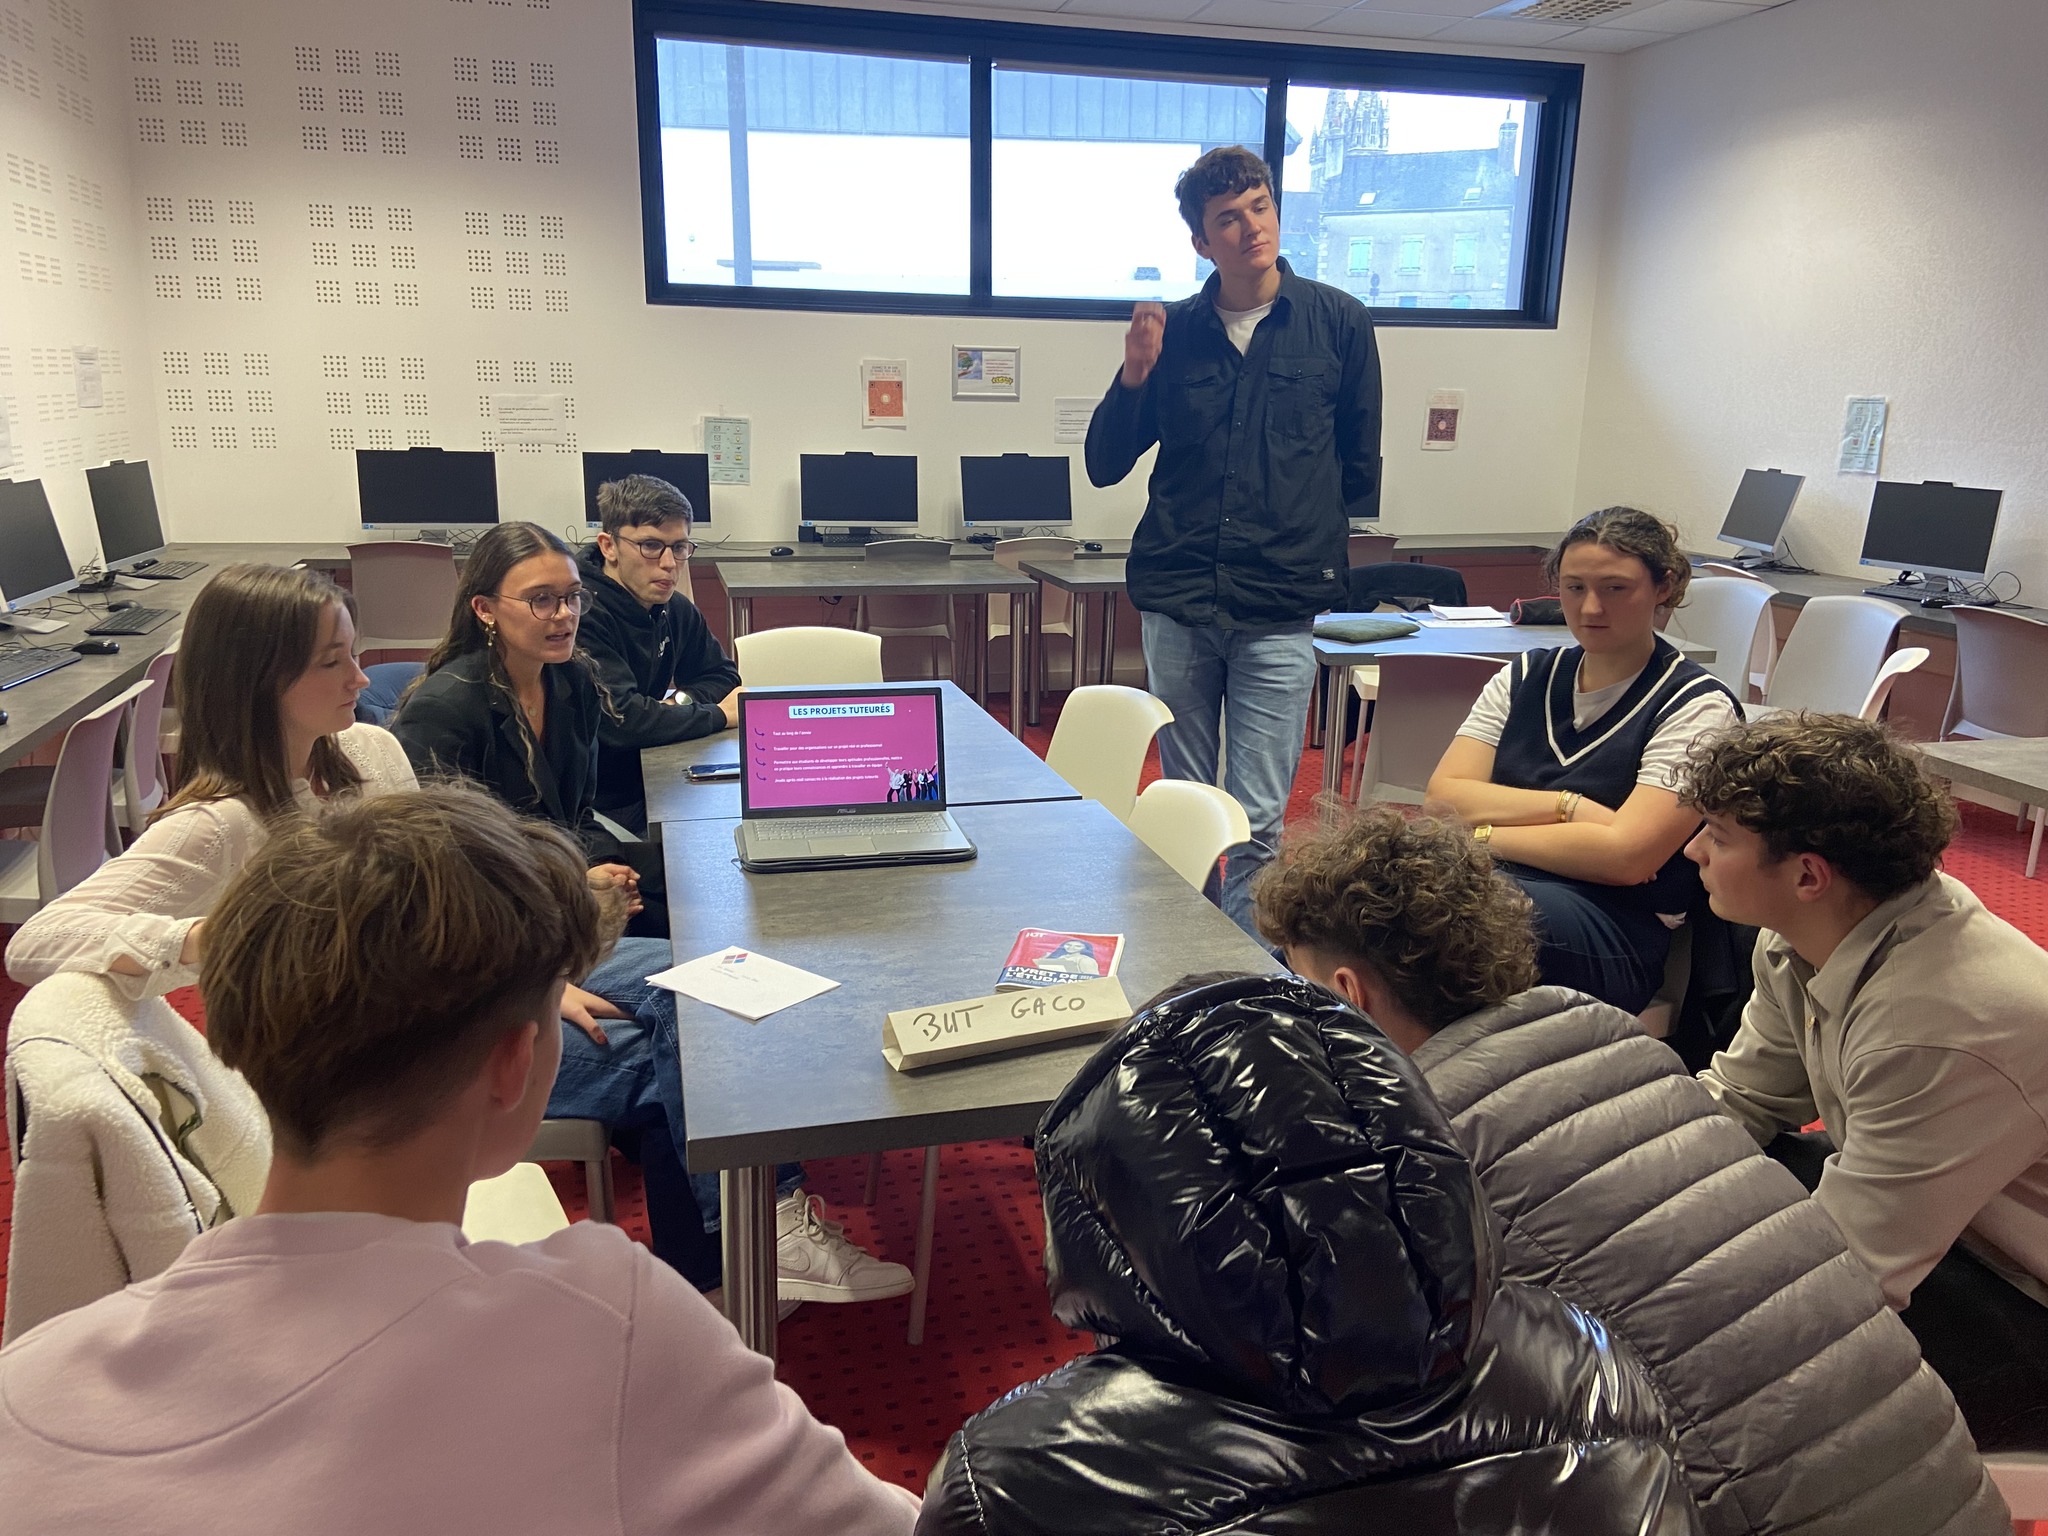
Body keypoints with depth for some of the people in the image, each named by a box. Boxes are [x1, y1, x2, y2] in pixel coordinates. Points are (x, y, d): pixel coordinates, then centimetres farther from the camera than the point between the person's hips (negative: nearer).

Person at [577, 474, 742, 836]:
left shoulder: (675, 610, 6)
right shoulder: (583, 614, -22)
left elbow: (723, 676, 18)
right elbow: (619, 718, -30)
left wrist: (680, 701, -6)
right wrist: (719, 715, -17)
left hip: (651, 786, 8)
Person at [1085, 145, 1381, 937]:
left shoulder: (1338, 322, 4)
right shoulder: (1172, 331, 7)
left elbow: (1361, 463, 11)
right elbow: (1104, 466, 9)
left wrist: (1332, 561, 8)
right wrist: (1133, 375, -6)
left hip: (1281, 609, -2)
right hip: (1175, 602, 2)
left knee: (1258, 822, -4)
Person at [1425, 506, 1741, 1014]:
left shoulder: (1696, 706, 1)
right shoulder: (1524, 678, 18)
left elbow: (1624, 857, -11)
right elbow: (1443, 797, 4)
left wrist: (1483, 833, -5)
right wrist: (1570, 807, -8)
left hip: (1613, 927, -4)